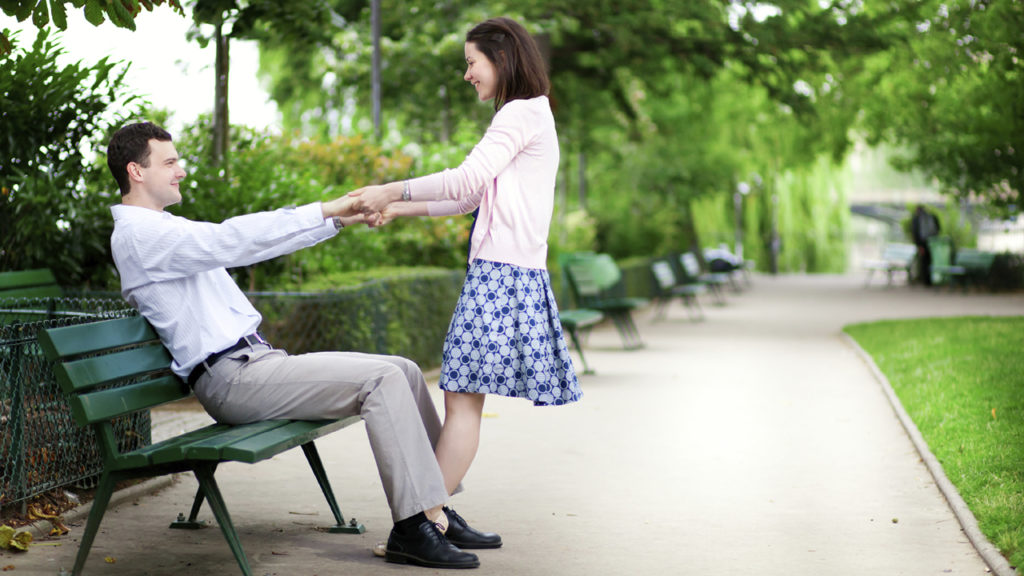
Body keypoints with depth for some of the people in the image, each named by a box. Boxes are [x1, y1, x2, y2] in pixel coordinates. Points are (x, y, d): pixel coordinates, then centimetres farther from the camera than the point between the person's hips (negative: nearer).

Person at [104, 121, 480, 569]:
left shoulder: (162, 229, 24)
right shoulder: (138, 233, -8)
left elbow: (249, 245, 21)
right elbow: (231, 241, -21)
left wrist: (339, 219, 13)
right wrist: (324, 211, -18)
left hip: (254, 360, 10)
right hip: (231, 377, -10)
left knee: (404, 371, 2)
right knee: (382, 379, -21)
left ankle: (436, 508, 5)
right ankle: (412, 529, -20)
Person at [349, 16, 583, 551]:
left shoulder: (523, 112, -6)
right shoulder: (528, 115, 24)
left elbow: (467, 179, -15)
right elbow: (473, 195, 23)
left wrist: (393, 190, -9)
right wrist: (400, 209, 19)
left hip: (502, 272, -9)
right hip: (514, 271, 9)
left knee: (463, 398, -10)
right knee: (464, 397, 4)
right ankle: (434, 515, 3)